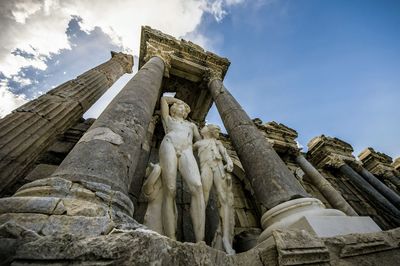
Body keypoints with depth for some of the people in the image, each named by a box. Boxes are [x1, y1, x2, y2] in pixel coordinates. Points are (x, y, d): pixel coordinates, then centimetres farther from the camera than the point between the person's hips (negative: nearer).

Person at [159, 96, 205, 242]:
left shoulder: (191, 125, 41)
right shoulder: (168, 119, 37)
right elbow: (164, 98, 45)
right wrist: (178, 100, 52)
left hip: (187, 151, 1)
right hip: (169, 145, 0)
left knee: (197, 187, -28)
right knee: (170, 191, -23)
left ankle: (200, 242, -35)